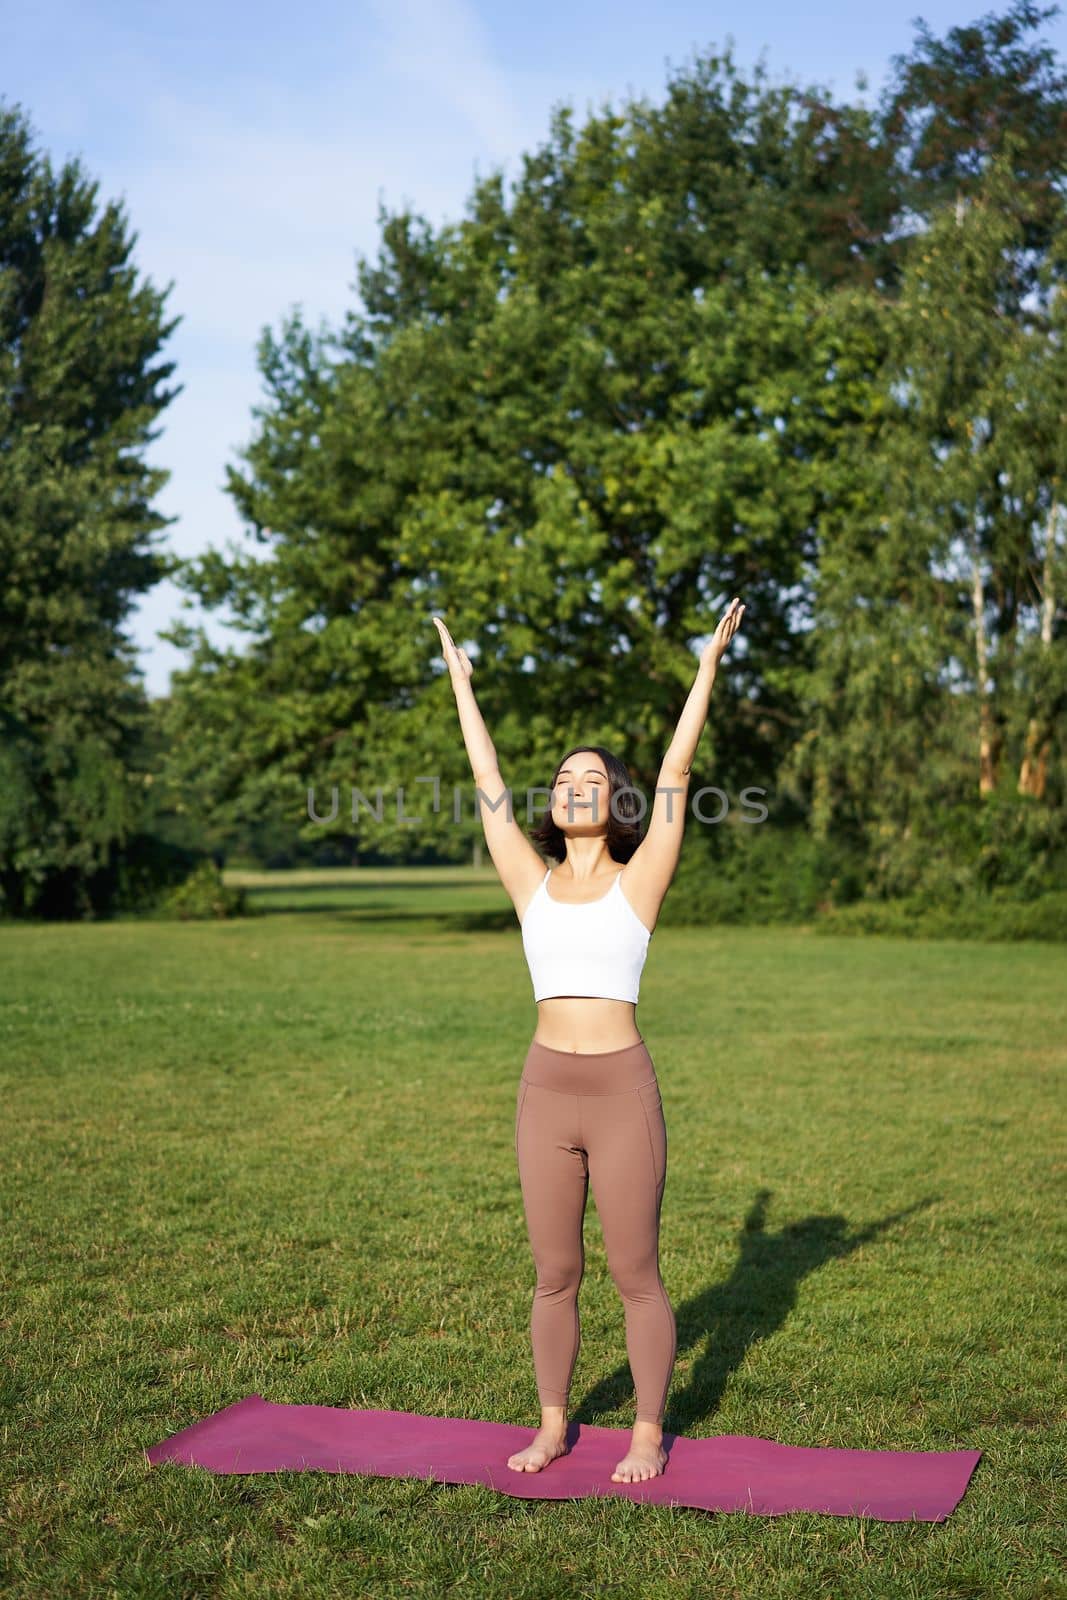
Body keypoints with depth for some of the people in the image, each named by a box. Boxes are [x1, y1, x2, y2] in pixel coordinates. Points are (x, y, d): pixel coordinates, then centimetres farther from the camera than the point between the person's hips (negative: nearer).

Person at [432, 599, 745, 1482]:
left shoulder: (636, 881, 0)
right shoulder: (533, 885, 8)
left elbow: (676, 773, -3)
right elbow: (489, 785, 12)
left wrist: (708, 669, -4)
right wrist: (462, 683, 19)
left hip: (623, 1093, -3)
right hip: (545, 1093, 3)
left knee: (636, 1276, 6)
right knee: (554, 1276, 13)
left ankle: (649, 1434, 21)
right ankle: (552, 1426, 28)